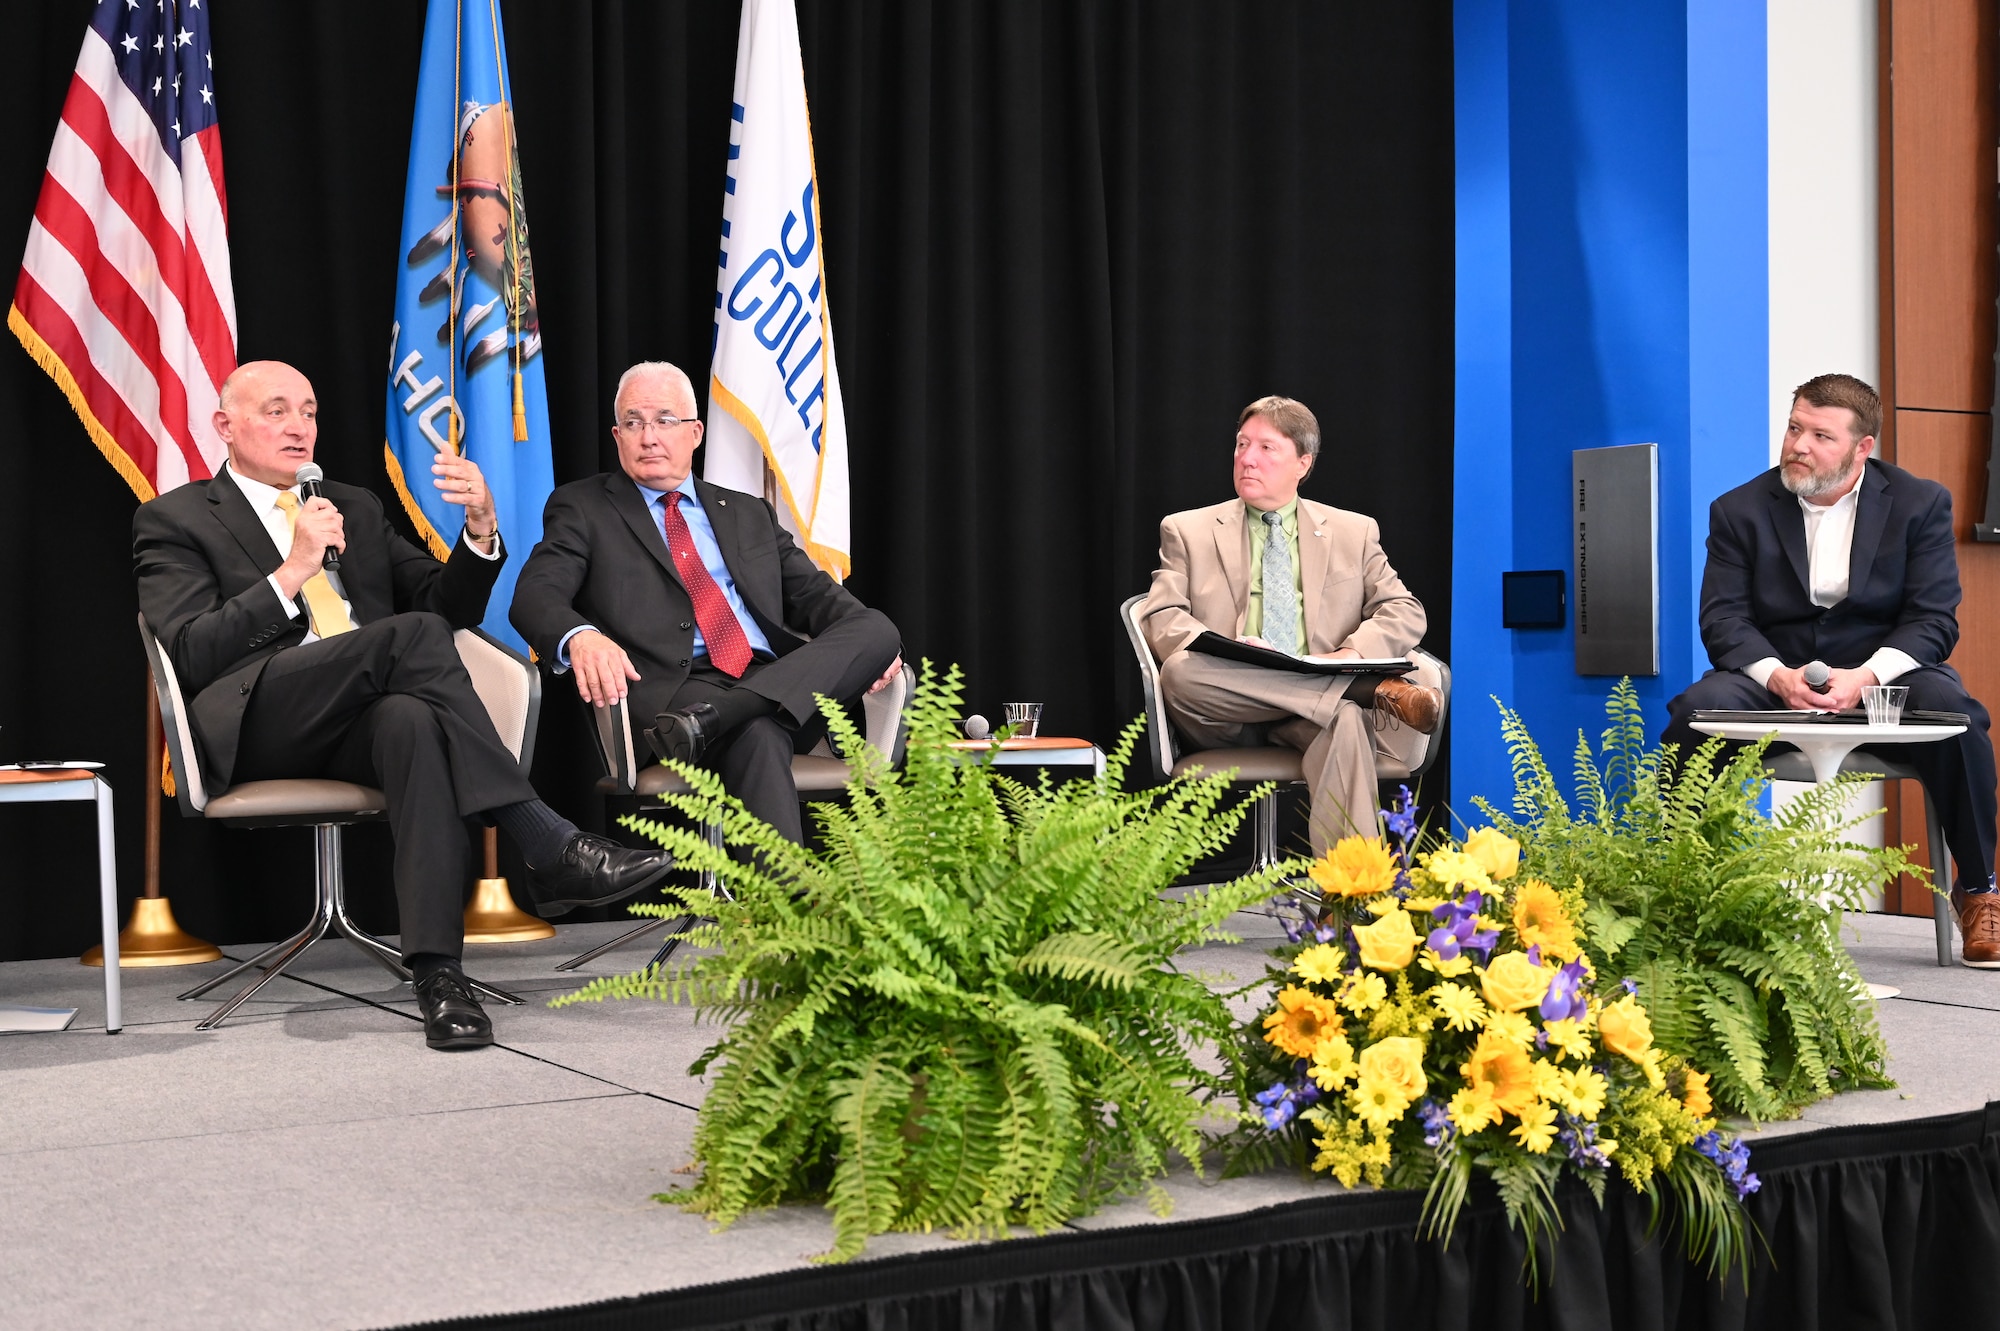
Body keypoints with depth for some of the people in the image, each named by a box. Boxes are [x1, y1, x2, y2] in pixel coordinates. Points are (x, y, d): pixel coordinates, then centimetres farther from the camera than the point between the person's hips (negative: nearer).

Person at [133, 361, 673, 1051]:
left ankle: (437, 971, -45)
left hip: (367, 724, 3)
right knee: (413, 632, -30)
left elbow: (451, 607, 20)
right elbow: (190, 655, -2)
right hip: (258, 724, -3)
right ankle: (550, 849, -33)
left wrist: (481, 528, 1)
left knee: (411, 718, -36)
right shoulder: (173, 521, 14)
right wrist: (293, 571, -10)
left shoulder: (356, 508, 29)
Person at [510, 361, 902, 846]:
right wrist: (580, 638, -27)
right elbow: (536, 595, 0)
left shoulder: (750, 514, 29)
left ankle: (711, 719, -37)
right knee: (757, 736, -38)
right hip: (671, 690, -5)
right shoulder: (581, 508, 15)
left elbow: (813, 592, 23)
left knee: (878, 628, -23)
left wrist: (871, 643, -1)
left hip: (779, 685, 6)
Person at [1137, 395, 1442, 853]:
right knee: (1180, 671, -34)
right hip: (1230, 720, 1)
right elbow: (1162, 619, 4)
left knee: (1343, 722, -37)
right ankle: (1375, 690, -31)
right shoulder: (1187, 531, 17)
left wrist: (1353, 653, -14)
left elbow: (1405, 612, 10)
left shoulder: (1354, 532, 20)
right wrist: (1224, 651, -19)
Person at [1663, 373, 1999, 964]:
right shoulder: (1740, 510, 3)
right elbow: (1722, 617, -5)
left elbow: (1933, 619, -6)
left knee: (1952, 710, -32)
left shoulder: (1921, 503, 2)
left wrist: (1864, 677, -25)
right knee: (1697, 710, -30)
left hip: (1885, 676, 0)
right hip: (1773, 679, 0)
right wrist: (1779, 677, -26)